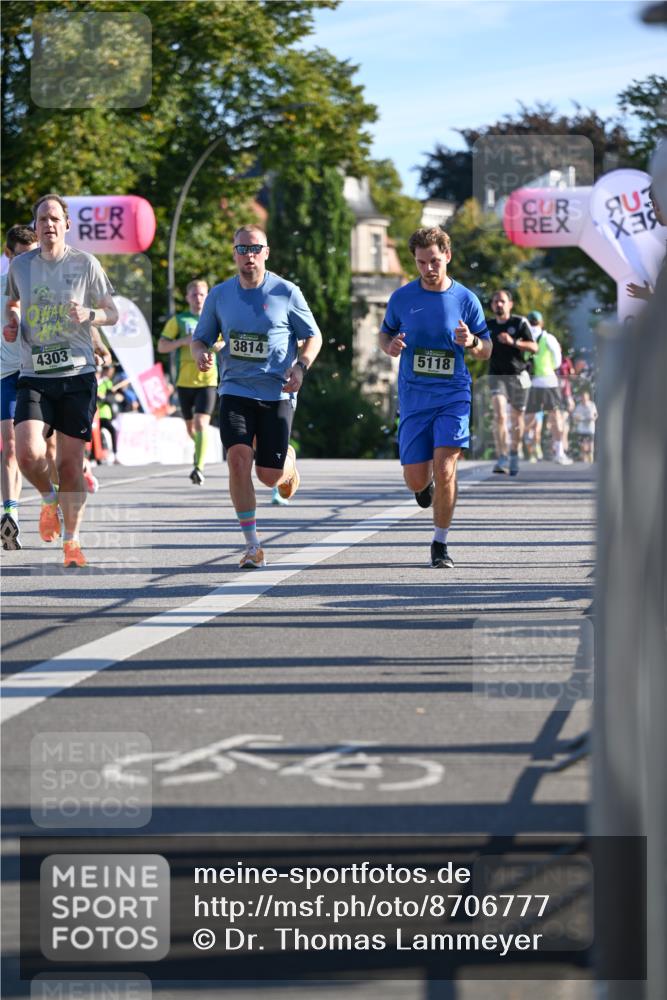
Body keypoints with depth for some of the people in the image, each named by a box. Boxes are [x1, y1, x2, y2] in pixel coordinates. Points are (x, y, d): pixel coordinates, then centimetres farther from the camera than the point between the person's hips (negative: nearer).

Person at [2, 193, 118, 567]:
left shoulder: (85, 263, 0)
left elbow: (113, 314, 7)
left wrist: (89, 315, -14)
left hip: (78, 376, -1)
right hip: (34, 378, 1)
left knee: (70, 463, -2)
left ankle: (72, 540, 15)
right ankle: (50, 499, 15)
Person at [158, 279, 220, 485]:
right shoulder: (178, 321, 5)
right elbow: (161, 346, -1)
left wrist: (221, 345, -5)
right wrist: (184, 341, -16)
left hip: (208, 380, -2)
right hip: (185, 380, 2)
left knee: (201, 423, -17)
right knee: (190, 426, 13)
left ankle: (199, 467, -23)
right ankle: (200, 449, 44)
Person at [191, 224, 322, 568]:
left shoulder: (286, 293, -1)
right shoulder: (219, 295, 5)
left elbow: (313, 336, 7)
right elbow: (200, 337, 15)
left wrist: (301, 366, -12)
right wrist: (200, 353, -9)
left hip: (277, 393, -1)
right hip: (235, 390, 1)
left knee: (270, 475, -2)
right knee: (238, 459, -19)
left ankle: (288, 462, 39)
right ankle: (252, 546, -11)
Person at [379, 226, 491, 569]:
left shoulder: (466, 300, 0)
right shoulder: (401, 298, 2)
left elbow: (486, 351, 8)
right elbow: (385, 334, 16)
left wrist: (472, 343, -16)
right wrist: (390, 346, -8)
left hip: (453, 396, -1)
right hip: (413, 398, 1)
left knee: (444, 470, -15)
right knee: (415, 481, 0)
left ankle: (440, 544, 2)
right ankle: (426, 484, 40)